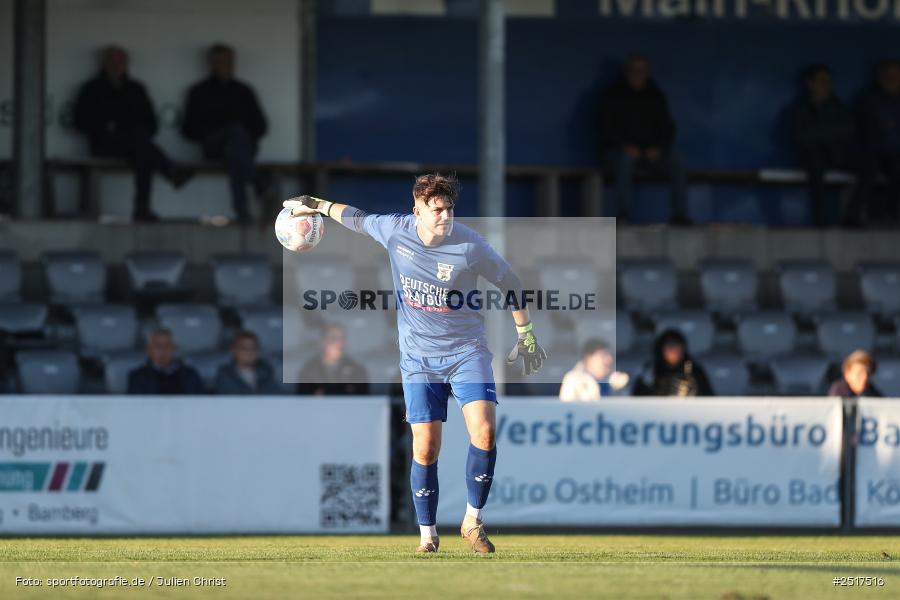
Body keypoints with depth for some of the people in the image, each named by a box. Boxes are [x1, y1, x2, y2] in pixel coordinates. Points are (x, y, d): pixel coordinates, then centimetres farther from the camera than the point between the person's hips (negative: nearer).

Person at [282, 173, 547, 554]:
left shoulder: (470, 247, -14)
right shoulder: (394, 230, -7)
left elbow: (509, 282, 3)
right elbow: (357, 219, 16)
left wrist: (526, 334, 9)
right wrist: (317, 205, 28)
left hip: (466, 351, -2)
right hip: (418, 357, 2)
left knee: (484, 431, -21)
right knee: (426, 450, -4)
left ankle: (473, 522, -5)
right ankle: (427, 534, 12)